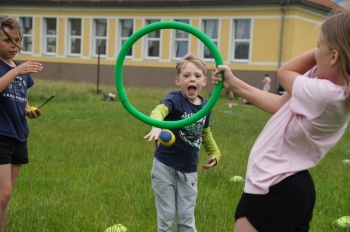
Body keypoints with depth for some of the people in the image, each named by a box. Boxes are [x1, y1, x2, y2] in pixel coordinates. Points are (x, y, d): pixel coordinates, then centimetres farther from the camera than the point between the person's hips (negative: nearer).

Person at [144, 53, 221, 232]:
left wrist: (214, 153, 16)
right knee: (166, 216, 7)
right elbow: (159, 110, -41)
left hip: (189, 170, 4)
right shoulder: (174, 98, -18)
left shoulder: (205, 105, 0)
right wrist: (157, 126, -62)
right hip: (165, 167, -4)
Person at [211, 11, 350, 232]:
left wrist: (322, 47, 0)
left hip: (271, 191, -10)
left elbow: (284, 72, -8)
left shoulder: (323, 94, -28)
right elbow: (280, 104, 10)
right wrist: (234, 84, 14)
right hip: (293, 187, 10)